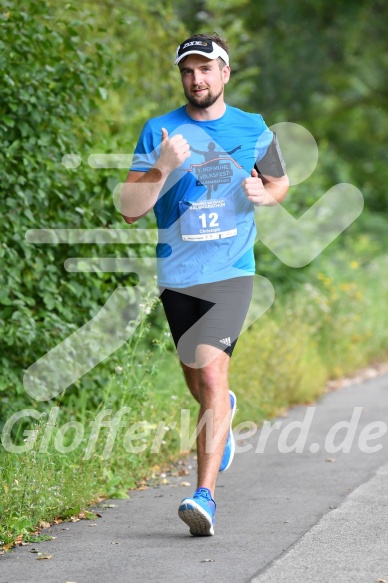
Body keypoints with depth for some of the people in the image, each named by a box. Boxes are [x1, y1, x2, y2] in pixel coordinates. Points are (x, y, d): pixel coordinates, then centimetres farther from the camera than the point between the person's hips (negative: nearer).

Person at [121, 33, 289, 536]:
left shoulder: (254, 130, 5)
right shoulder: (159, 132, 2)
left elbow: (280, 183, 21)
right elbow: (130, 210, -3)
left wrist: (263, 193, -2)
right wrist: (162, 168, -20)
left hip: (231, 272, -2)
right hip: (177, 275, 2)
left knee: (212, 372, -19)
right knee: (198, 386, 14)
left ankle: (206, 494, -21)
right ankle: (224, 414, 52)